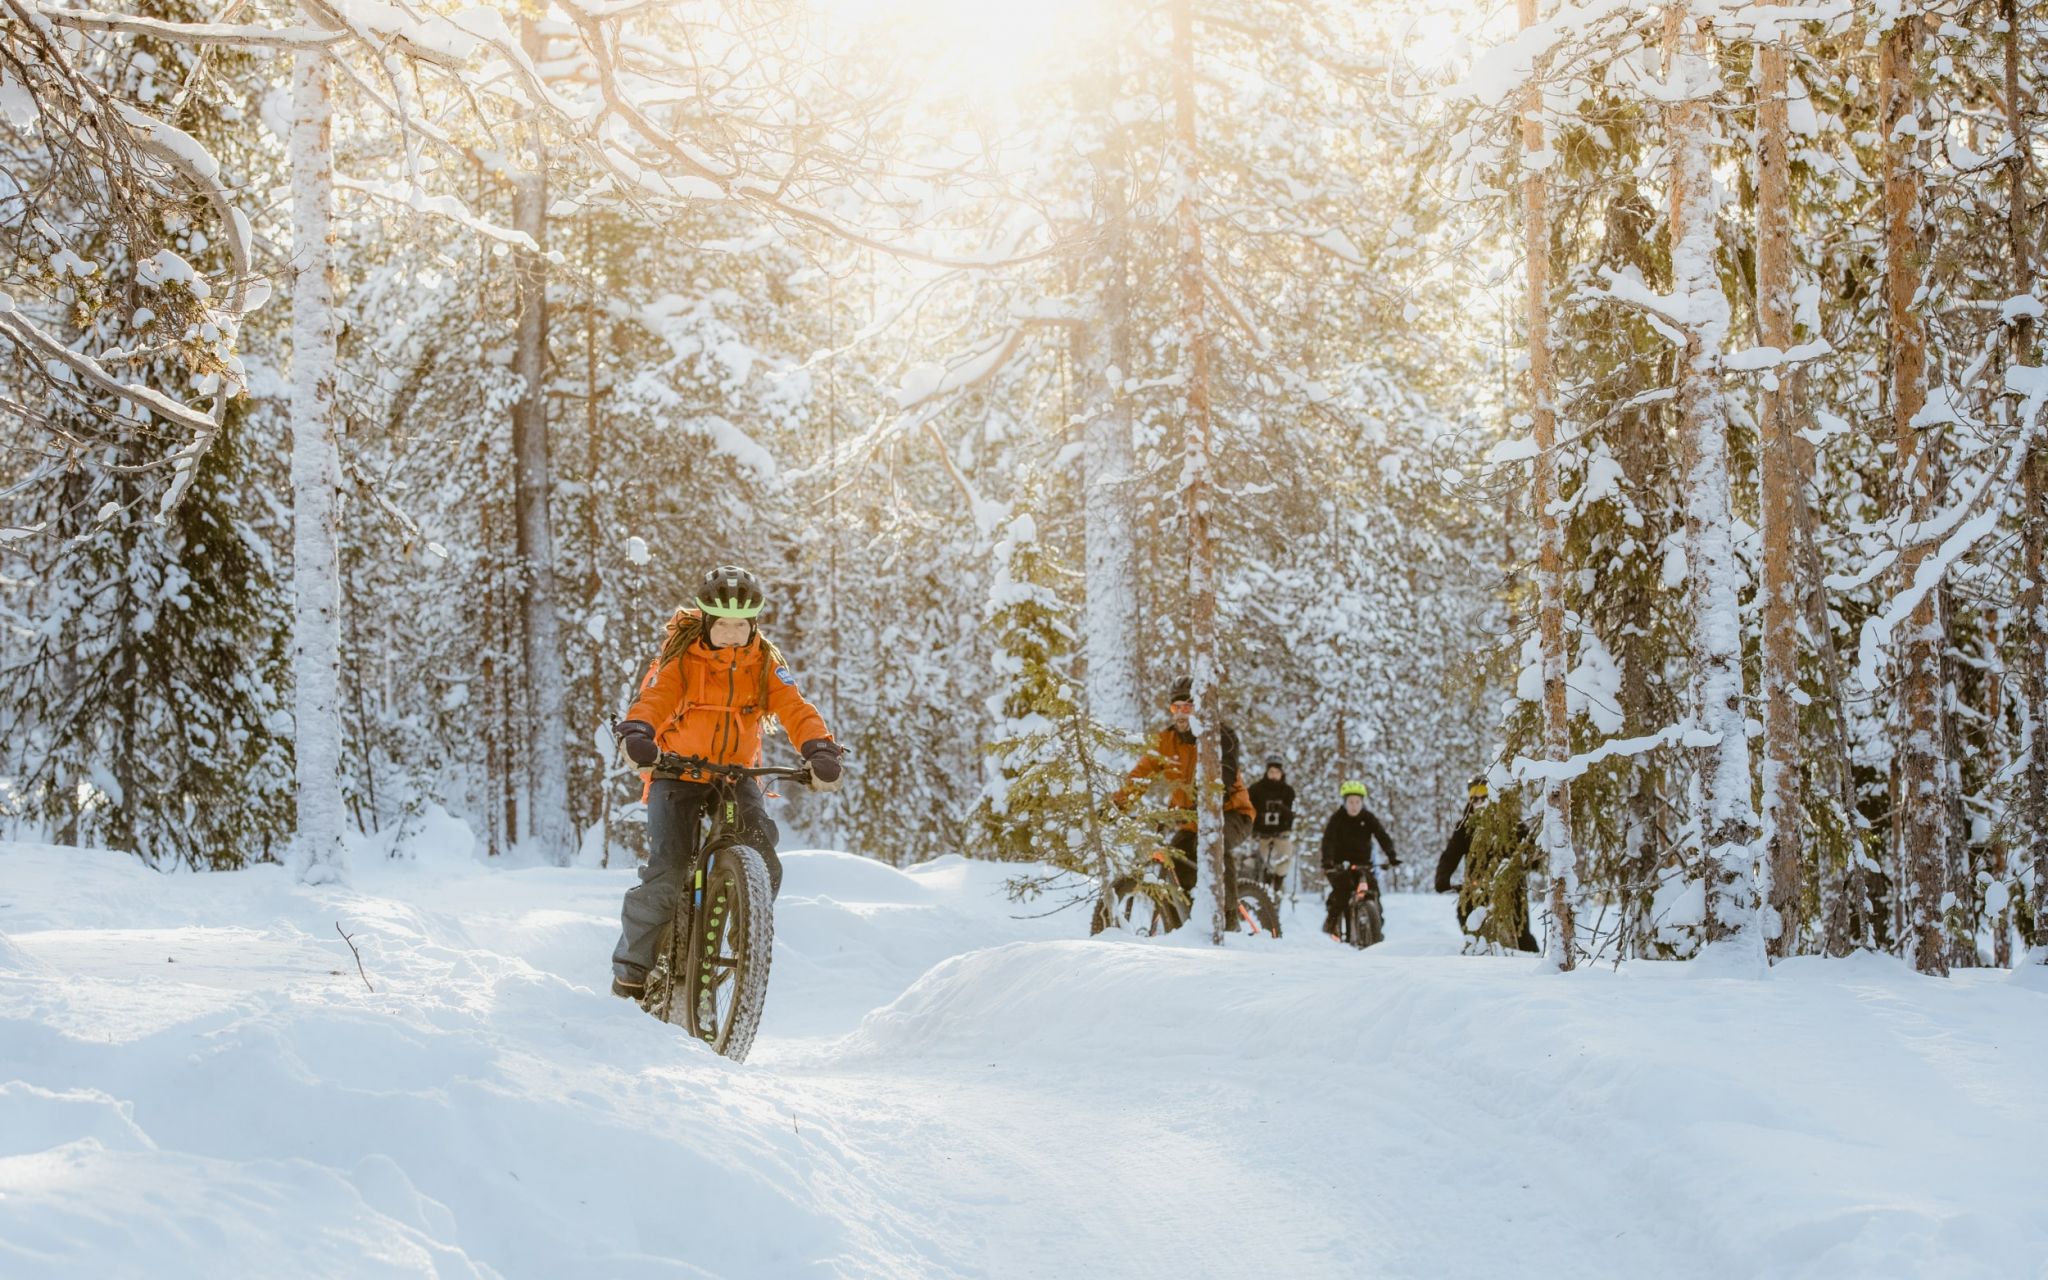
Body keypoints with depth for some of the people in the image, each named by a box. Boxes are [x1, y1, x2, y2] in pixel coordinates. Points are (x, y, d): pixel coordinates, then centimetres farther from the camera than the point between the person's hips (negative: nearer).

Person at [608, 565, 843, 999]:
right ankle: (632, 964, 0)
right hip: (678, 773, -2)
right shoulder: (680, 656, -10)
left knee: (763, 862, -17)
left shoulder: (764, 661, -3)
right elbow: (654, 699, -26)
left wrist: (821, 752, -35)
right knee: (666, 871, -17)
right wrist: (636, 734, -49)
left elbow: (795, 708, -16)